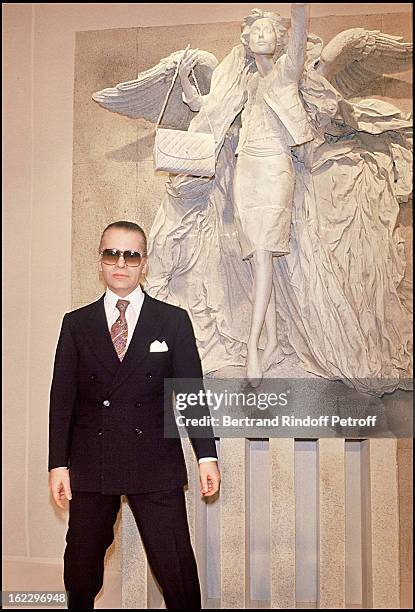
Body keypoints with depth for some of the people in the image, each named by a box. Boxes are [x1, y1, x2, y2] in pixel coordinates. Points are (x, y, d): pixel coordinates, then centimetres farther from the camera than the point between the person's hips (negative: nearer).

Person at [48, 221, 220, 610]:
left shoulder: (173, 321, 4)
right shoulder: (76, 323, 7)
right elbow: (62, 397, 5)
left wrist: (207, 456, -1)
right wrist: (58, 463, 0)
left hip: (156, 464, -1)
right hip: (90, 465, 2)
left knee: (175, 565, 1)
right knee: (81, 563, 11)